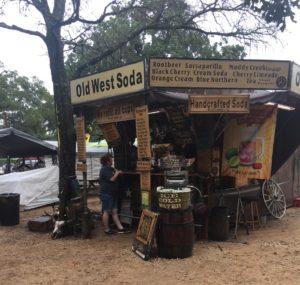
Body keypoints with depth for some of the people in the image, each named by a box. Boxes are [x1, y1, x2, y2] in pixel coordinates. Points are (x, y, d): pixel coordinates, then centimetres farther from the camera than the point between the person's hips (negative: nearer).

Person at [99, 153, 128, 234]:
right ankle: (107, 229, 5)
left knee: (114, 211, 9)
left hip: (112, 193, 10)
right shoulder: (104, 170, -15)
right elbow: (112, 179, -20)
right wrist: (117, 173, -6)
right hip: (106, 194, -10)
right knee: (107, 211, -2)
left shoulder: (110, 169, 17)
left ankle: (120, 228, 11)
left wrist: (117, 171, 7)